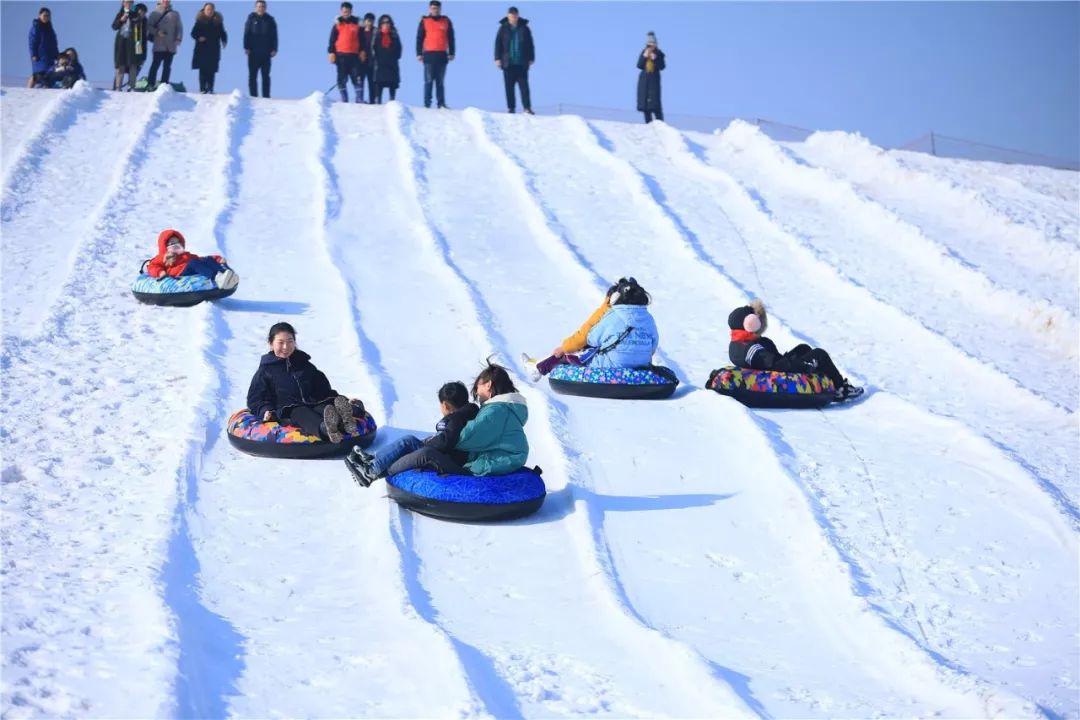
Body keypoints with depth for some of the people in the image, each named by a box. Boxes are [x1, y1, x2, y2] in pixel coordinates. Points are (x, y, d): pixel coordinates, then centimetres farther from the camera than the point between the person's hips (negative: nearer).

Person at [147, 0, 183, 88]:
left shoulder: (175, 14, 12)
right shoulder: (155, 13, 7)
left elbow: (179, 28, 9)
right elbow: (148, 26, 3)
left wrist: (178, 39, -5)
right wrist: (157, 32, -14)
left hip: (170, 46, 2)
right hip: (158, 45, -2)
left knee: (167, 66, 4)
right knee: (155, 65, -7)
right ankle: (150, 85, -7)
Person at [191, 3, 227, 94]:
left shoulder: (218, 22, 7)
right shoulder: (200, 21, 4)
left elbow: (222, 33, 10)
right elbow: (193, 33, 4)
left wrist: (224, 41, -8)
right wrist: (198, 38, -16)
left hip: (214, 50, 1)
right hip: (202, 49, -1)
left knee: (211, 71, -2)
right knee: (203, 70, -4)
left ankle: (210, 89, 0)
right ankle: (202, 89, -2)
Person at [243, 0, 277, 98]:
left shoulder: (270, 20, 7)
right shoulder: (251, 19, 4)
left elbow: (274, 36, 6)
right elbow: (246, 34, 2)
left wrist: (274, 49, -3)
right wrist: (246, 47, -7)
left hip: (266, 53, 1)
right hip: (253, 53, -1)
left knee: (266, 76, 3)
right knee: (252, 75, 1)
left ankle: (266, 96, 6)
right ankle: (253, 96, 4)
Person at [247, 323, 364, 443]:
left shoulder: (306, 366, 27)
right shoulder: (265, 371, 15)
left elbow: (324, 390, 29)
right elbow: (255, 399, 11)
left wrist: (342, 401, 13)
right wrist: (265, 411, -10)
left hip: (313, 405, 4)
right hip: (287, 411, -3)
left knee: (325, 407, -32)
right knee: (301, 414, -38)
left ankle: (344, 423, -66)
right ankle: (325, 428, -72)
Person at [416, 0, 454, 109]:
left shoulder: (446, 21, 10)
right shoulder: (424, 21, 6)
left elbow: (451, 38, 13)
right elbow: (419, 38, 5)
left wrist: (451, 53, 7)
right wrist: (419, 53, -2)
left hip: (442, 55, 2)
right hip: (429, 54, -2)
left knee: (440, 81, 4)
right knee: (429, 81, -4)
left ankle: (441, 103, 4)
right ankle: (427, 103, -4)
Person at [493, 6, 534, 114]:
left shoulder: (524, 28, 4)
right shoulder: (503, 28, 3)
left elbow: (530, 44, 9)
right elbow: (498, 44, 4)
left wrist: (531, 58, 6)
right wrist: (498, 58, -2)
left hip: (522, 63, 0)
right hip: (508, 63, 0)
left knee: (524, 86, -4)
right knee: (509, 87, 3)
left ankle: (527, 108, -3)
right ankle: (511, 108, 8)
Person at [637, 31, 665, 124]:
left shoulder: (659, 53, -2)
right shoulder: (643, 52, 5)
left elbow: (662, 67, -6)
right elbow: (639, 66, -1)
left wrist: (655, 59, -18)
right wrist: (644, 57, -13)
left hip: (654, 79, -3)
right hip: (644, 79, 3)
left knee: (655, 101, -12)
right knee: (644, 100, 1)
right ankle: (648, 122, 6)